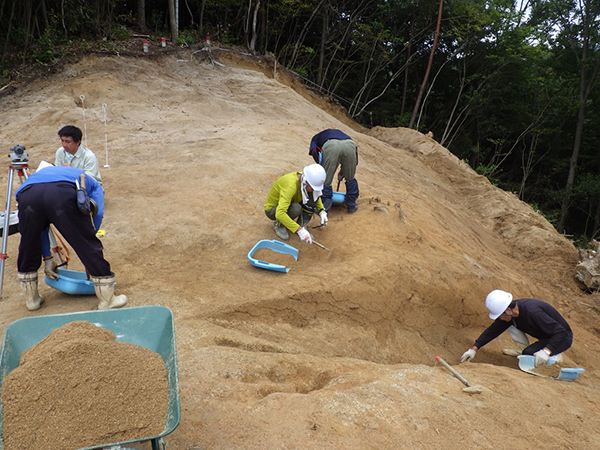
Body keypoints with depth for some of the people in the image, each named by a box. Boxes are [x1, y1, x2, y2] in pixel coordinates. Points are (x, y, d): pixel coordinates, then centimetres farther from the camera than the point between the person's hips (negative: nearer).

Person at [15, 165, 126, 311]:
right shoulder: (93, 184, 38)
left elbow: (38, 226, 45)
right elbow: (96, 215, 22)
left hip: (26, 195, 4)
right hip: (63, 194, -4)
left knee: (28, 247, 26)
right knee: (89, 245, 8)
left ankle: (31, 299, 39)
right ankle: (108, 300, 17)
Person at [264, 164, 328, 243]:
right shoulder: (290, 186, -38)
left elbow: (316, 195, 7)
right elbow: (279, 213, -47)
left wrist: (322, 211, -11)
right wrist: (299, 230, -50)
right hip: (272, 210, -7)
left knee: (313, 196, -14)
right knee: (296, 209, -37)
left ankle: (302, 225, -5)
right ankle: (279, 224, -8)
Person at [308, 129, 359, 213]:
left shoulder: (316, 138, 37)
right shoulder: (339, 133, 46)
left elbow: (314, 152, 13)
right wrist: (342, 171, 42)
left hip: (331, 146, -3)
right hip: (349, 145, 4)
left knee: (325, 180, 10)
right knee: (350, 178, 22)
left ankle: (324, 209, 14)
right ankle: (352, 205, 32)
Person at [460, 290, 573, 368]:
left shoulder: (532, 312, -36)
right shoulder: (510, 313, -10)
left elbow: (561, 333, -35)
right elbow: (492, 331, -2)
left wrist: (546, 351, -46)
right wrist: (474, 348, -7)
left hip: (563, 338, -7)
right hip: (545, 336, 7)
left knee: (528, 354, -26)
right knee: (509, 323, -4)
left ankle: (554, 356, 0)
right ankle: (522, 348, 9)